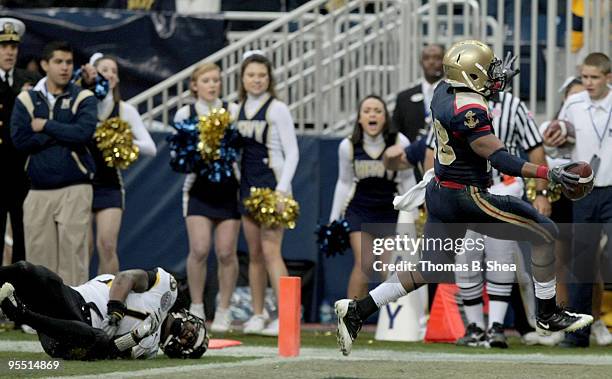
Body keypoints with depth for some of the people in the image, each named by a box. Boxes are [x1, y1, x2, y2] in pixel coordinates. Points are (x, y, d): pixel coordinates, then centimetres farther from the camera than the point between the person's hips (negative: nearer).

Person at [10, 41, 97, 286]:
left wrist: (46, 126, -6)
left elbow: (84, 133, -13)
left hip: (74, 189, -2)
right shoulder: (26, 100, 9)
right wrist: (63, 134, -7)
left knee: (73, 251, -8)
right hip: (38, 191, 2)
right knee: (39, 257, 1)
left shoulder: (83, 98, 5)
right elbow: (19, 139, -6)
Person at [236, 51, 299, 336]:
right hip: (247, 184, 6)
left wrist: (282, 189, -16)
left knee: (271, 250, -14)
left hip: (272, 185, -6)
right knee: (254, 253, 8)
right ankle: (258, 315, 14)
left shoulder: (277, 109, -6)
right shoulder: (239, 109, 11)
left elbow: (292, 152, -8)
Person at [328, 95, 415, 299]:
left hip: (390, 210, 0)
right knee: (363, 264, -14)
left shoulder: (399, 143, -12)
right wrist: (334, 219, 8)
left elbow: (407, 180, 2)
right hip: (359, 210, 0)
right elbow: (344, 183, 6)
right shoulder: (348, 146, -8)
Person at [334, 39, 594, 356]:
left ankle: (357, 310, 11)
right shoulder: (468, 111, -23)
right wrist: (549, 174, -28)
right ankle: (548, 316, 10)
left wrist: (497, 79, 14)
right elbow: (500, 159, -26)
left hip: (439, 195, 9)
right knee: (545, 234, 2)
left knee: (432, 272, 18)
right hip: (466, 197, -9)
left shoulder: (443, 91, 3)